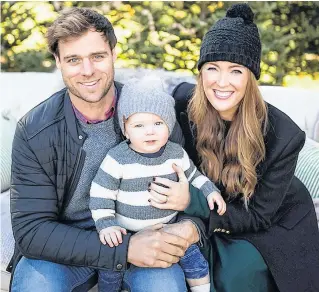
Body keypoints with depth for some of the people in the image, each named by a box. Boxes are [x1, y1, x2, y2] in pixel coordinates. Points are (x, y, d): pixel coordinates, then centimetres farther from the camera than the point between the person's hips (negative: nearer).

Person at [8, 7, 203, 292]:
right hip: (65, 247, 1)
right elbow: (31, 230, -19)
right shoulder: (33, 131, -16)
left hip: (141, 235, 0)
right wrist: (125, 249, -30)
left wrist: (191, 226, -26)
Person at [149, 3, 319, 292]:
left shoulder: (283, 135, -27)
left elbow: (258, 215, -20)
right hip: (211, 215, 3)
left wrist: (191, 203, -33)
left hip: (273, 225, -2)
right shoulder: (183, 102, -21)